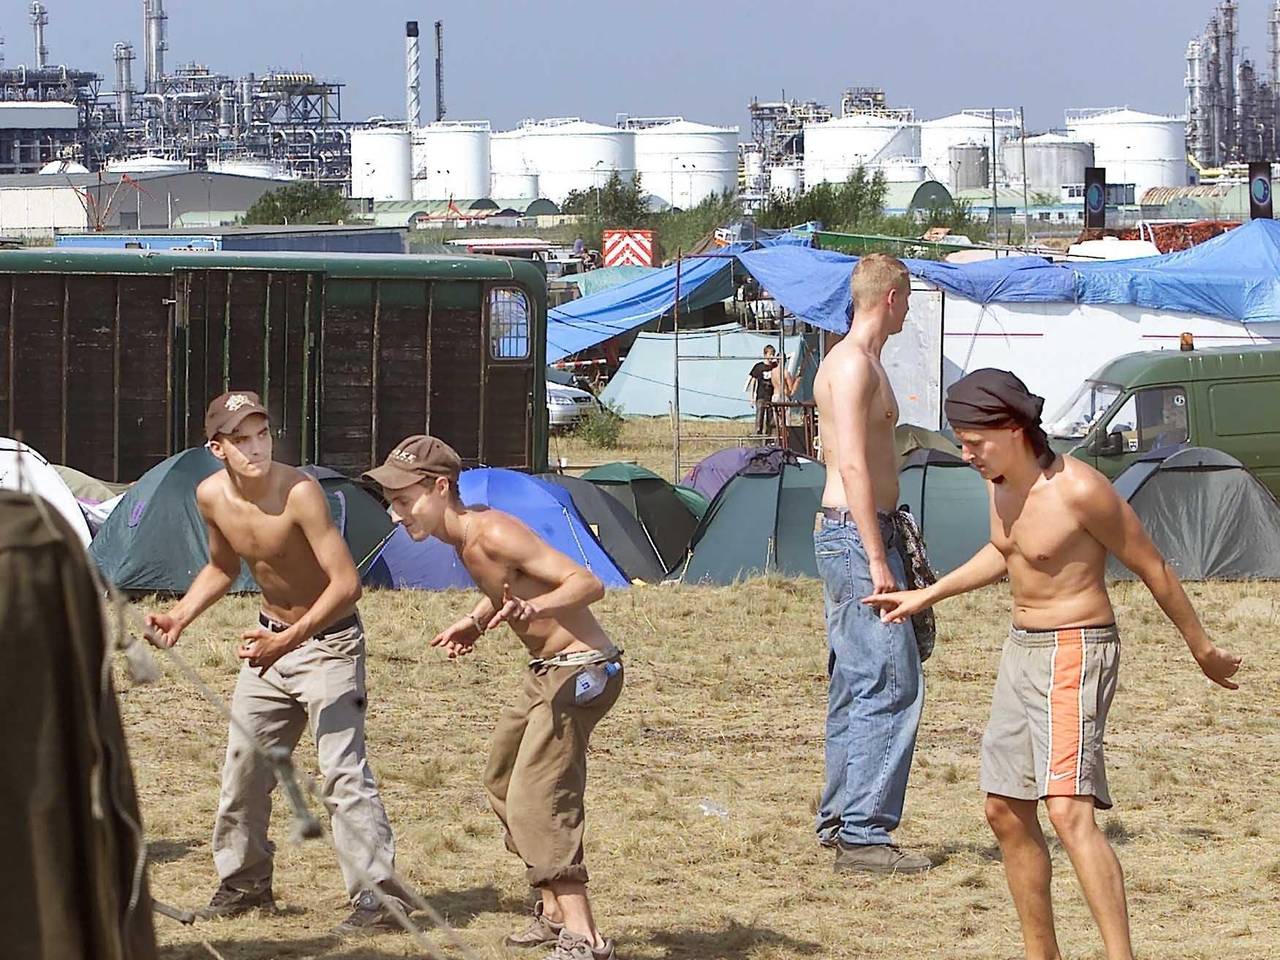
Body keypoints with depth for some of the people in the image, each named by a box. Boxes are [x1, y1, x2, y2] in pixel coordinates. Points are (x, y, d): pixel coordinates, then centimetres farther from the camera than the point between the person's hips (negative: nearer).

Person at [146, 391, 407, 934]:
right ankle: (244, 883, 30)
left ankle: (377, 895, -16)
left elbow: (346, 582, -31)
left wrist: (289, 641, -37)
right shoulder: (212, 497, -6)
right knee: (243, 766, 13)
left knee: (342, 770, -17)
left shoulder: (299, 492, -28)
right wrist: (179, 617, 2)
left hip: (329, 640, -7)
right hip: (271, 638, 7)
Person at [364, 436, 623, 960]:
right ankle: (554, 913, 33)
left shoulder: (492, 534, -23)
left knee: (536, 800, -19)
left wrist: (534, 608, -46)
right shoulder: (463, 536, 5)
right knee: (502, 783, 22)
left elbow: (588, 583, -29)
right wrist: (474, 622, 10)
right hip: (545, 671, 11)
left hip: (580, 671, -11)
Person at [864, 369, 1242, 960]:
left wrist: (1203, 651, -3)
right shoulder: (1000, 483, 4)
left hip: (1076, 652, -9)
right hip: (1022, 648, 9)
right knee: (1006, 811, 12)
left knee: (1068, 810, -22)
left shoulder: (1078, 490, -21)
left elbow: (1151, 568, -11)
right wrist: (926, 596, 28)